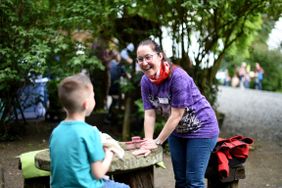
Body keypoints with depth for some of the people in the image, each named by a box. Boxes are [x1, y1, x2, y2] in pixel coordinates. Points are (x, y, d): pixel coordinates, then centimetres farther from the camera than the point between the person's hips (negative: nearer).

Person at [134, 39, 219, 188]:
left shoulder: (178, 76, -28)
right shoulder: (146, 81, -9)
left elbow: (176, 115, -25)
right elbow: (149, 114, -9)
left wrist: (157, 142, -20)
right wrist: (148, 143, -18)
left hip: (201, 129, -6)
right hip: (177, 131, 7)